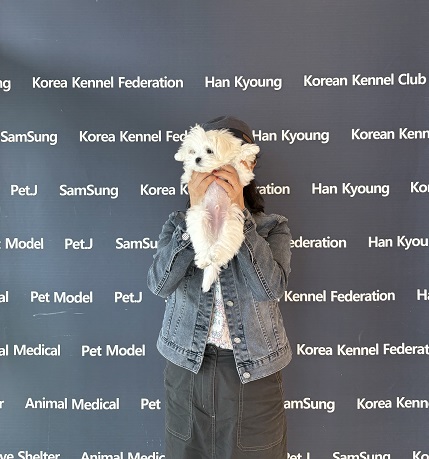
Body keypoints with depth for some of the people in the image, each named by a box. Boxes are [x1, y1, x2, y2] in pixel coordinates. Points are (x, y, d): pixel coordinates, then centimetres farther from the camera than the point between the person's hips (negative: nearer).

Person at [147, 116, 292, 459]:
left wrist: (238, 214, -25)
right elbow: (160, 284, -17)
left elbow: (270, 288, -22)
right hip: (188, 367, 2)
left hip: (253, 370, -1)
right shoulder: (179, 224, -2)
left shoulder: (272, 227, -5)